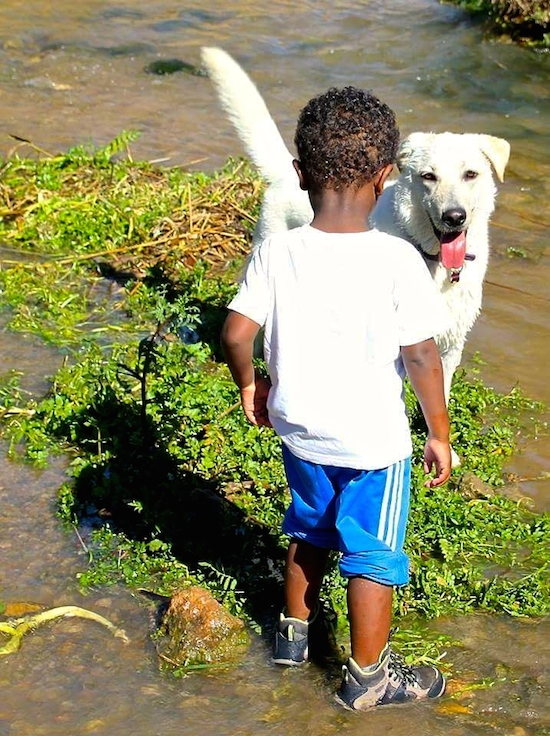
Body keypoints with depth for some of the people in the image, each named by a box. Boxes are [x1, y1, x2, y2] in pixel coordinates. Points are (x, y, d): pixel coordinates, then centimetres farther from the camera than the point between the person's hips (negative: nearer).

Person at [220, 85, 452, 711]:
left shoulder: (276, 253, -13)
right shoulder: (397, 261, -22)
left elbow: (234, 334, -12)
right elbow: (420, 357, -17)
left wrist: (250, 386, 8)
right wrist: (438, 433, -4)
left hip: (298, 429, 4)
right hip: (373, 441, -3)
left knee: (310, 529, 28)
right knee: (373, 554, 14)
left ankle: (292, 633, 45)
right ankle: (367, 676, 29)